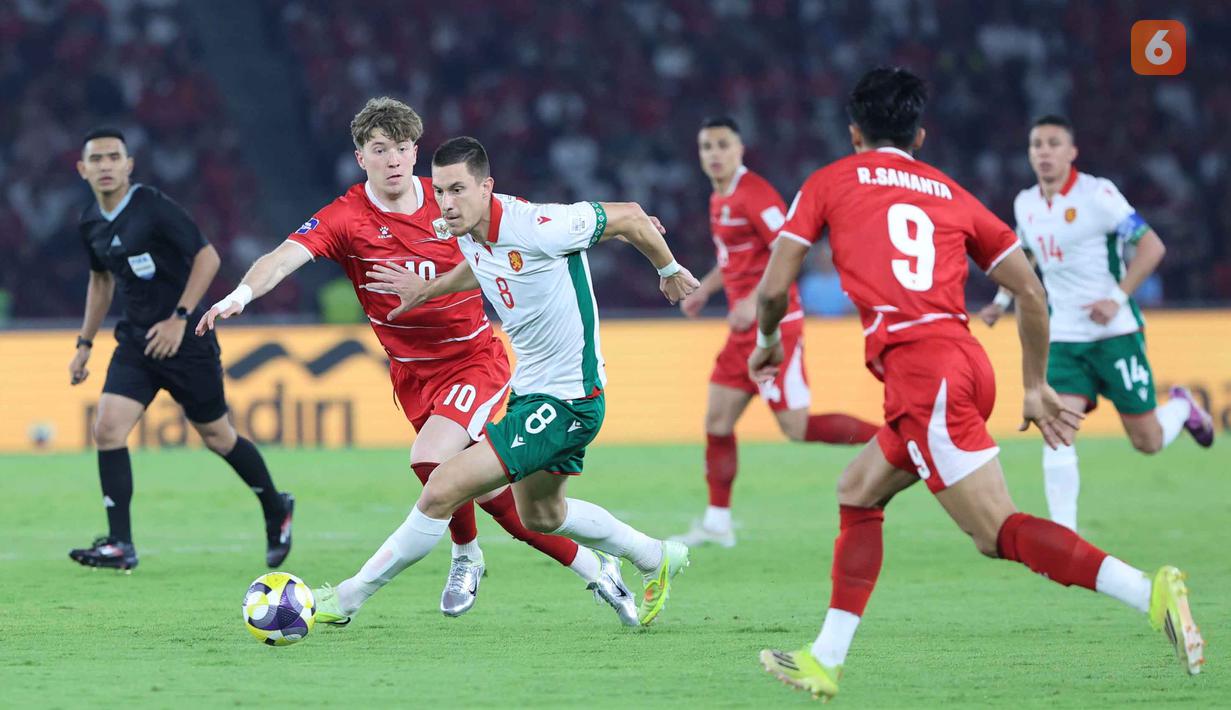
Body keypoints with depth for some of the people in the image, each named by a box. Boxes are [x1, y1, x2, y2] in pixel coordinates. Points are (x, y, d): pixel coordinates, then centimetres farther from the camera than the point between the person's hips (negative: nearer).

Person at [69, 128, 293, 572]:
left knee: (217, 437, 6)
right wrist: (84, 343, 19)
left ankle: (276, 510, 31)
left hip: (185, 340, -6)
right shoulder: (91, 224, 5)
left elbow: (207, 257, -16)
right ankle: (120, 546, -9)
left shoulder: (153, 207, -17)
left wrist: (179, 318, -22)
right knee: (107, 428, -11)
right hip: (136, 342, 6)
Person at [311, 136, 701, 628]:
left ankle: (348, 597, -5)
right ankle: (656, 559, 48)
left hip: (567, 402, -9)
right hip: (529, 390, 9)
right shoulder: (468, 231, -3)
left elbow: (630, 217, -14)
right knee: (540, 515, 29)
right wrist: (428, 289, 15)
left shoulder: (537, 228, -28)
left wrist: (669, 271, 2)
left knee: (443, 491, -17)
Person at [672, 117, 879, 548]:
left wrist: (755, 301, -28)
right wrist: (704, 290, 20)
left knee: (797, 427, -9)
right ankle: (717, 522, 15)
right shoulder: (720, 199, 14)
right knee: (717, 419, 8)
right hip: (745, 329, 9)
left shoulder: (754, 194, -15)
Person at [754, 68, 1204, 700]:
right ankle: (825, 661, 20)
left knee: (999, 534, -13)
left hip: (917, 367, -7)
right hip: (964, 360, 7)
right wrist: (1035, 387, 26)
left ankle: (1149, 592, -29)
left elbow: (774, 288, 8)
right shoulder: (951, 195, 22)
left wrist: (768, 341, 29)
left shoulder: (829, 184, 12)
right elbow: (1031, 293, 18)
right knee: (857, 494, 23)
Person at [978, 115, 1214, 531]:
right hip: (1063, 337, 4)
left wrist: (1118, 298, -22)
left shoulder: (1097, 194, -13)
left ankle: (1182, 408, 39)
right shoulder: (1025, 204, 6)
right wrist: (1003, 301, 13)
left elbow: (1152, 246, -14)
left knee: (1147, 442, 4)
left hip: (1114, 333, -4)